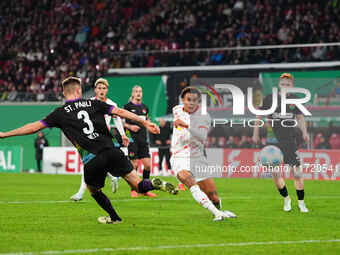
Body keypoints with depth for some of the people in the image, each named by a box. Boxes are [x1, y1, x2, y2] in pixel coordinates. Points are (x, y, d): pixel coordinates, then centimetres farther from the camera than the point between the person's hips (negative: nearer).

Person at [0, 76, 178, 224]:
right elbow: (120, 112, 8)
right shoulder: (93, 104, 13)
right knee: (137, 185, 6)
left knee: (94, 190, 28)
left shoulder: (61, 113, 7)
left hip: (92, 161, -1)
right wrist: (145, 123, 12)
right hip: (111, 151, 2)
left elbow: (35, 127, 7)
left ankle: (114, 217, 38)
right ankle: (156, 184, -23)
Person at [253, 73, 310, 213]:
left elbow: (300, 117, 14)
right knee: (275, 173, -5)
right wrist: (256, 133, 5)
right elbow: (260, 115, 9)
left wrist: (304, 132, -1)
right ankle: (286, 199, 17)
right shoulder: (270, 98, 0)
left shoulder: (295, 99, 5)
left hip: (290, 140, 1)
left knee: (297, 172, -5)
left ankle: (301, 202, 9)